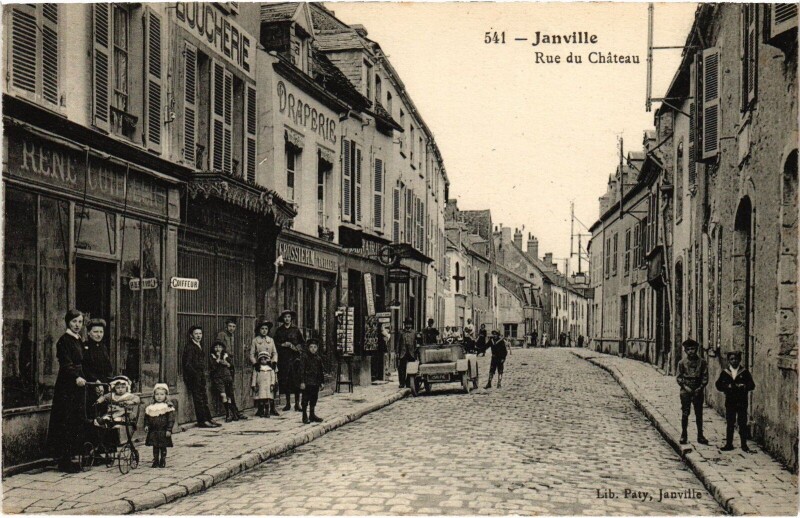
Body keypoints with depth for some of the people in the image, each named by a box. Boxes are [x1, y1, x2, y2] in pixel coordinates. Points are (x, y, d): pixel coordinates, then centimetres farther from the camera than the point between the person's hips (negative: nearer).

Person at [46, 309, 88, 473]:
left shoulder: (79, 341, 16)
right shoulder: (64, 340, -9)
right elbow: (66, 364, -22)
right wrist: (76, 377, -37)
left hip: (77, 385, 9)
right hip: (66, 387, -9)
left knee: (77, 422, 8)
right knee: (67, 422, -6)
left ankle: (68, 458, 14)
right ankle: (64, 462, -2)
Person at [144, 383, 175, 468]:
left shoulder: (168, 406, -7)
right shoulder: (151, 407, 6)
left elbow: (171, 419, -9)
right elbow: (147, 417, 14)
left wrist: (169, 430, -13)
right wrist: (146, 425, 1)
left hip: (163, 432, -3)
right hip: (153, 431, 3)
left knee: (163, 447, 5)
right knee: (155, 447, 9)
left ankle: (163, 461, 17)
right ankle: (155, 461, 18)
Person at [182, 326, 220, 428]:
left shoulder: (199, 346, 16)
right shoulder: (189, 347, -11)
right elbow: (187, 364, -16)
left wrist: (203, 375, 10)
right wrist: (196, 374, -17)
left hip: (200, 376, 9)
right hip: (193, 377, -9)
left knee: (204, 399, 10)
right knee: (199, 399, -6)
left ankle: (208, 419, 15)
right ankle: (202, 421, -3)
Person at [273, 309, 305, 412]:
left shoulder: (295, 329, 7)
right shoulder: (279, 330, 9)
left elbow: (303, 342, 12)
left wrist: (298, 347, -6)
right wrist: (283, 345, -5)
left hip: (295, 358, -1)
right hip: (283, 358, 1)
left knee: (296, 380, -6)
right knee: (285, 381, 2)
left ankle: (297, 404, 0)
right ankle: (288, 403, 12)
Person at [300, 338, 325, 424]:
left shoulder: (318, 359, 10)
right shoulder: (305, 357, -5)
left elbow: (321, 371, 16)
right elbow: (302, 370, -9)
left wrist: (321, 383, 14)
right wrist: (302, 382, -13)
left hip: (315, 384, 5)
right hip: (307, 383, -5)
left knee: (314, 400, 12)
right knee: (305, 400, -1)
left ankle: (312, 415, 22)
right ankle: (305, 416, 5)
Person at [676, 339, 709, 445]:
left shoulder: (702, 362, 4)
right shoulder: (682, 363, 3)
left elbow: (705, 377, 3)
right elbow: (679, 377, 3)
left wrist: (700, 388, -8)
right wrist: (685, 386, -11)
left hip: (698, 391, 1)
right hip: (685, 391, -1)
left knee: (699, 413, 6)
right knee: (685, 413, -1)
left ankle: (700, 436, 14)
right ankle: (683, 435, 7)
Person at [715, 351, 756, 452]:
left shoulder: (745, 372, 3)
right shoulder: (725, 372, 5)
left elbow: (752, 385, 0)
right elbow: (718, 385, 2)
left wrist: (744, 386, -19)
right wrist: (727, 387, -15)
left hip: (742, 402, -1)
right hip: (730, 402, 1)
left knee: (743, 424, 2)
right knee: (730, 424, 6)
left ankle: (744, 445, 10)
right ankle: (729, 444, 12)